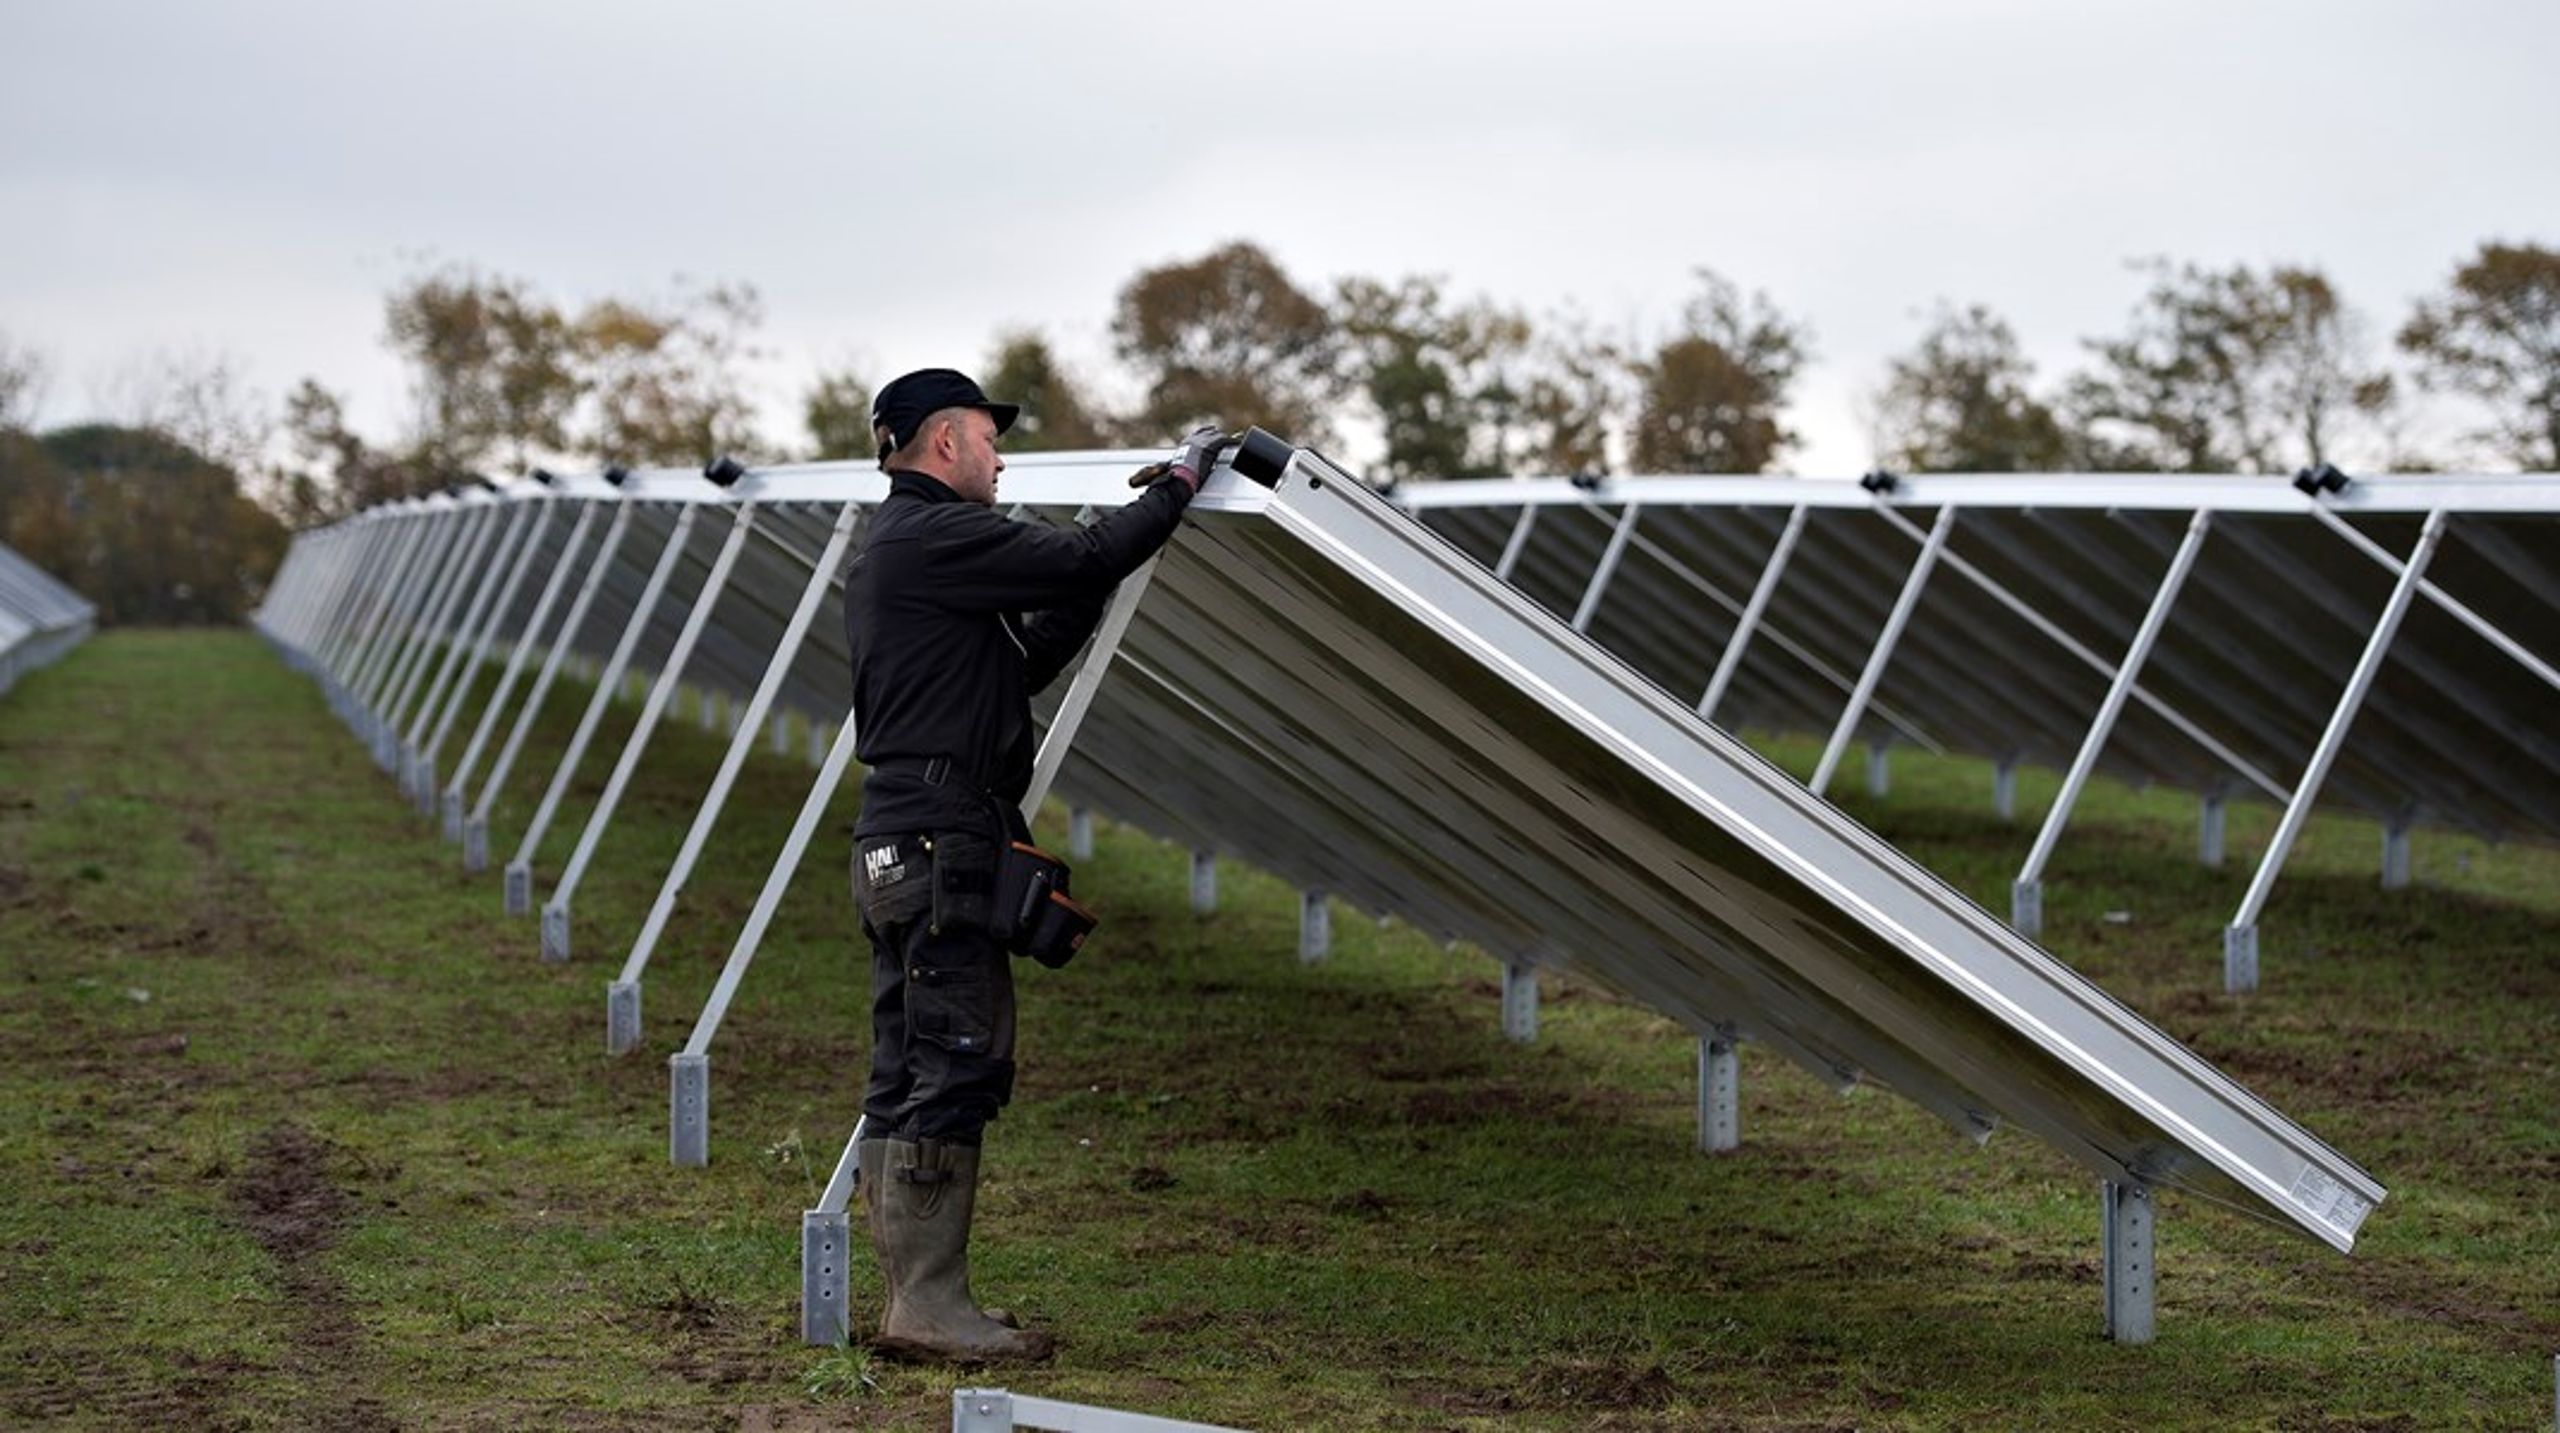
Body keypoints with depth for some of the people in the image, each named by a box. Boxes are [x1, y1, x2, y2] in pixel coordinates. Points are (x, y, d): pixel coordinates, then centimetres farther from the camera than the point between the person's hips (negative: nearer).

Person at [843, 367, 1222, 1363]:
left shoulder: (891, 550, 23)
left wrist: (1095, 579, 16)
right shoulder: (935, 537, -11)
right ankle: (931, 1306, -8)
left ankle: (914, 1302, 13)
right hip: (943, 845, -11)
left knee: (908, 1081, 10)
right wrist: (1181, 478, -3)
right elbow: (1086, 560, -16)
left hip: (898, 847, 11)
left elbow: (1023, 662, 22)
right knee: (956, 1068, -9)